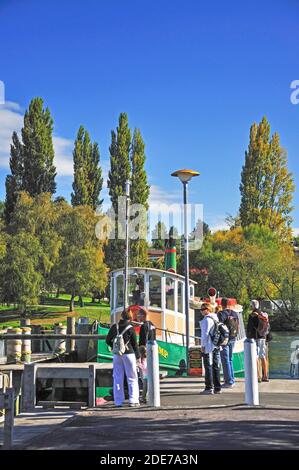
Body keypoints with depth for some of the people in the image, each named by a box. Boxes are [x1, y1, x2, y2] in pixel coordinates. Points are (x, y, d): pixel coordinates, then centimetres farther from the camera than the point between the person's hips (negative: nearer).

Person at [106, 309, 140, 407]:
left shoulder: (114, 327, 3)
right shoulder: (130, 328, -8)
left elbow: (108, 341, 7)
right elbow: (135, 344, -3)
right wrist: (138, 356, 9)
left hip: (117, 355, 3)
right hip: (128, 354, -3)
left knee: (117, 378, 8)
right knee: (132, 378, 5)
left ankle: (118, 401, 7)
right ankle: (133, 400, 0)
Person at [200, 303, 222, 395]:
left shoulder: (206, 320, -13)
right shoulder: (216, 318, 13)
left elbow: (205, 333, -16)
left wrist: (203, 346, -12)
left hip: (208, 347, -8)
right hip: (217, 347, 8)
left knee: (208, 367, -4)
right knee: (216, 367, 11)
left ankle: (209, 388, -3)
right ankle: (217, 388, 14)